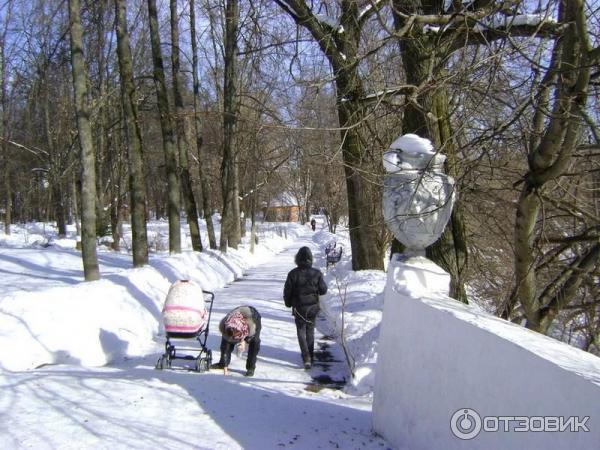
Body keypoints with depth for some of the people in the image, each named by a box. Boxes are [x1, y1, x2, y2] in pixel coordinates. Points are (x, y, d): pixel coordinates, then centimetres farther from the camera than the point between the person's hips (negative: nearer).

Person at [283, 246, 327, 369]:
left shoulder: (293, 274, -14)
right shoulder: (316, 273, -11)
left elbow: (287, 291, -7)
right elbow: (323, 290, -6)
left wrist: (288, 303, 11)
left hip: (299, 308, -2)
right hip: (313, 307, 2)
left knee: (301, 331, 9)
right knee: (310, 330, 20)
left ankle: (306, 358, -6)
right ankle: (310, 355, 29)